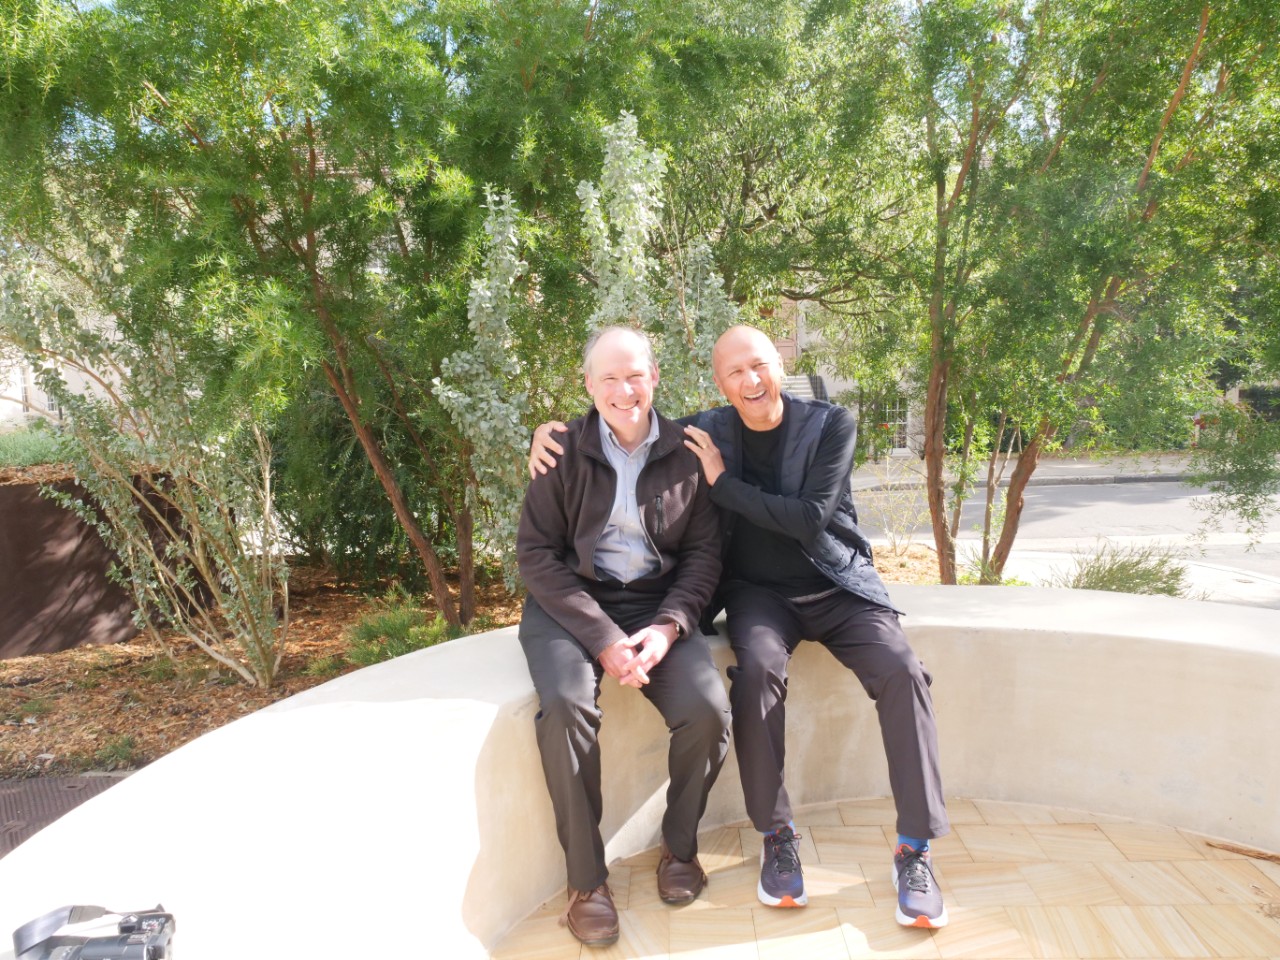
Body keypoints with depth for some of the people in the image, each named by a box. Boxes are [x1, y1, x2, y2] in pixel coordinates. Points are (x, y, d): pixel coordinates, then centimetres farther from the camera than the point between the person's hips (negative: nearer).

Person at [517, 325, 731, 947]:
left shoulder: (685, 452, 1)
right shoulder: (562, 452, -3)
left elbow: (703, 551, 3)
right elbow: (536, 553, -6)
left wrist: (667, 627, -15)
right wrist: (603, 637, -17)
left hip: (657, 604, 2)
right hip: (569, 604, -1)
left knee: (708, 710, -22)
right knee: (566, 706, -30)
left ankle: (679, 846, 8)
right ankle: (585, 879, -8)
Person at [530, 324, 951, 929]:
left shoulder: (832, 425, -5)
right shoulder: (706, 432, 0)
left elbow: (811, 518, -17)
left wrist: (724, 482, -16)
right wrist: (551, 431, -8)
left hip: (836, 585, 0)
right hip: (759, 593, 0)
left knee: (901, 671, -25)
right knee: (756, 668, -31)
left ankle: (914, 850, -11)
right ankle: (776, 835, -12)